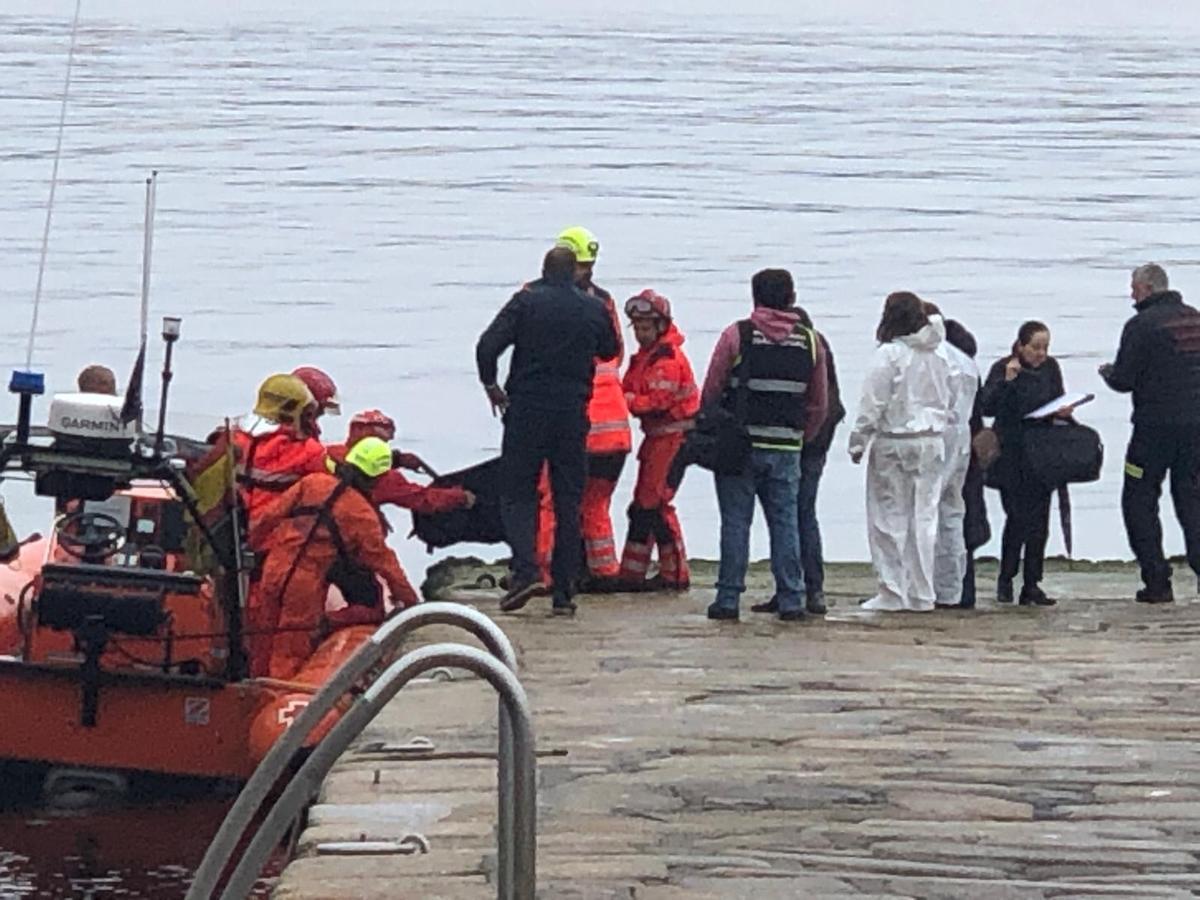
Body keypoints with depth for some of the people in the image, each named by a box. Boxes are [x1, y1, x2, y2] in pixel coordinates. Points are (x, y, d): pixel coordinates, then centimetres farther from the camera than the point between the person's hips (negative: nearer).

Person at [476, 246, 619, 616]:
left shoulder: (526, 301, -4)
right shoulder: (594, 308, 3)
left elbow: (488, 345, -12)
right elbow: (610, 351, 20)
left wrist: (491, 385, 3)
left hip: (526, 410, -2)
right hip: (573, 415, 2)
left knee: (518, 495, 5)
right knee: (568, 502, 7)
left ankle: (525, 570, -16)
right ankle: (564, 591, 5)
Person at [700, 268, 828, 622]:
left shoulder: (737, 335, -5)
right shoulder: (810, 342, 5)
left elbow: (710, 392, -2)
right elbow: (820, 405, 9)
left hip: (739, 445, -2)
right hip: (787, 448, 2)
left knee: (735, 523, 3)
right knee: (785, 522, 8)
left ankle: (728, 598, 2)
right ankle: (791, 599, 6)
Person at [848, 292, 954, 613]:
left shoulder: (889, 354, -11)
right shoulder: (936, 357, 7)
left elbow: (872, 404, -11)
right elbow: (950, 400, 15)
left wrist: (858, 442, -4)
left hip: (894, 443, -6)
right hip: (932, 441, 6)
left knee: (889, 517, 1)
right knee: (924, 517, 8)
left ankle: (892, 592, 0)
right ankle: (921, 594, 10)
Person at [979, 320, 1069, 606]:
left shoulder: (1050, 368, 7)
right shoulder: (1002, 368, -7)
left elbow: (1057, 401, 17)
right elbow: (987, 407, -15)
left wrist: (1064, 412, -5)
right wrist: (1007, 381, -26)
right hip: (1010, 457, -4)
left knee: (1039, 520, 1)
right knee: (1018, 517, -9)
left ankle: (1032, 585, 7)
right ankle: (1005, 581, 6)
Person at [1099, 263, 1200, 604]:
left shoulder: (1142, 325, -12)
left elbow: (1123, 380, -12)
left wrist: (1108, 372, 10)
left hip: (1155, 427, -6)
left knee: (1139, 501, 4)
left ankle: (1157, 582, -1)